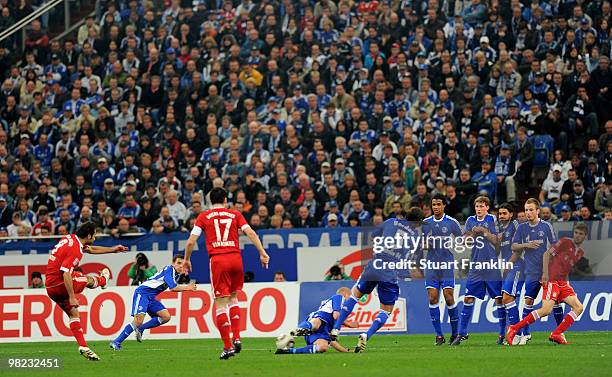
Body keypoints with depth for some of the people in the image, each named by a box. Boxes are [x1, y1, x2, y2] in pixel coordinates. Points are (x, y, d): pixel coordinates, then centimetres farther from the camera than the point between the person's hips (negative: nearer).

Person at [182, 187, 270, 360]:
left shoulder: (204, 216, 10)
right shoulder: (235, 214, 13)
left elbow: (191, 241, 4)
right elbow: (250, 232, 2)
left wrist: (186, 260, 17)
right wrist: (262, 253, 4)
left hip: (217, 260, -2)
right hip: (236, 258, 2)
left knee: (221, 304, 0)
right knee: (233, 297, 21)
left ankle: (228, 346, -4)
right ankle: (236, 337, 9)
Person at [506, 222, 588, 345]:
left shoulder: (581, 253, 18)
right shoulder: (565, 242, -2)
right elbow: (547, 254, -7)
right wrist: (545, 273, -16)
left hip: (563, 283, 8)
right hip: (552, 280, -8)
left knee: (579, 308, -6)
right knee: (546, 310, -22)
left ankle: (556, 335, -8)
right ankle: (513, 329, -15)